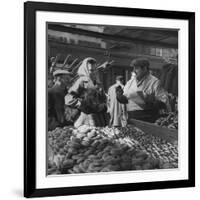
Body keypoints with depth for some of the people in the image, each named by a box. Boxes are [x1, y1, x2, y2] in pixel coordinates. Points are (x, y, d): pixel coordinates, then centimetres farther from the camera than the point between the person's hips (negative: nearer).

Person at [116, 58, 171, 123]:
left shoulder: (154, 82, -4)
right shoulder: (130, 82, 14)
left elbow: (164, 101, -7)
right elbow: (124, 100, 18)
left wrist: (153, 104, -23)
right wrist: (120, 96, -3)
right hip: (132, 118, 5)